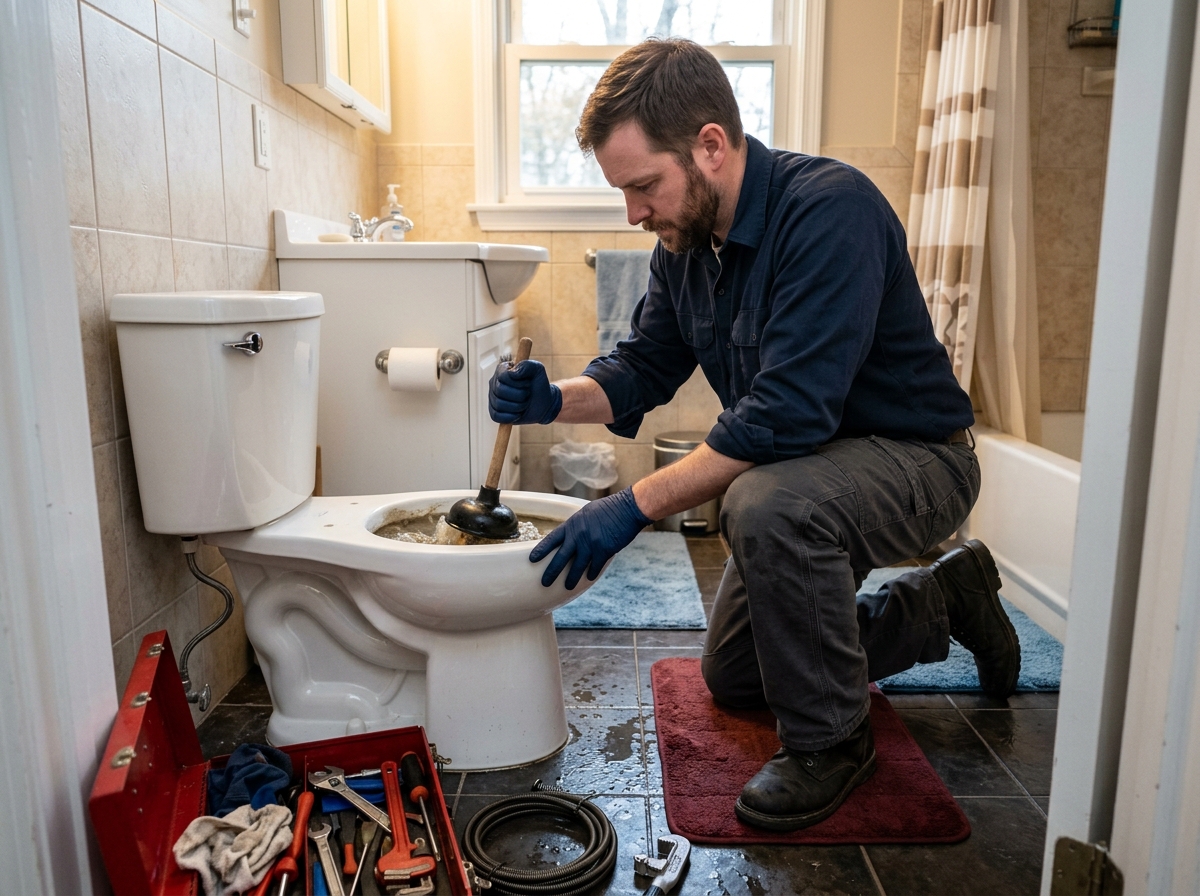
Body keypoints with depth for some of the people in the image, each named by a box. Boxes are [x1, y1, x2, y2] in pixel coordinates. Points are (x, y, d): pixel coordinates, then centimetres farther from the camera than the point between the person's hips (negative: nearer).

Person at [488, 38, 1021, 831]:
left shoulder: (831, 208, -29)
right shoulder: (687, 239, -3)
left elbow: (787, 414, -36)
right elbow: (643, 367, 4)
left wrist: (638, 504, -35)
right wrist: (557, 400, -16)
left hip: (916, 459, -8)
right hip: (806, 472, 8)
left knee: (766, 505, -40)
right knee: (733, 677, 15)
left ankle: (831, 738, -13)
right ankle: (941, 602, 28)